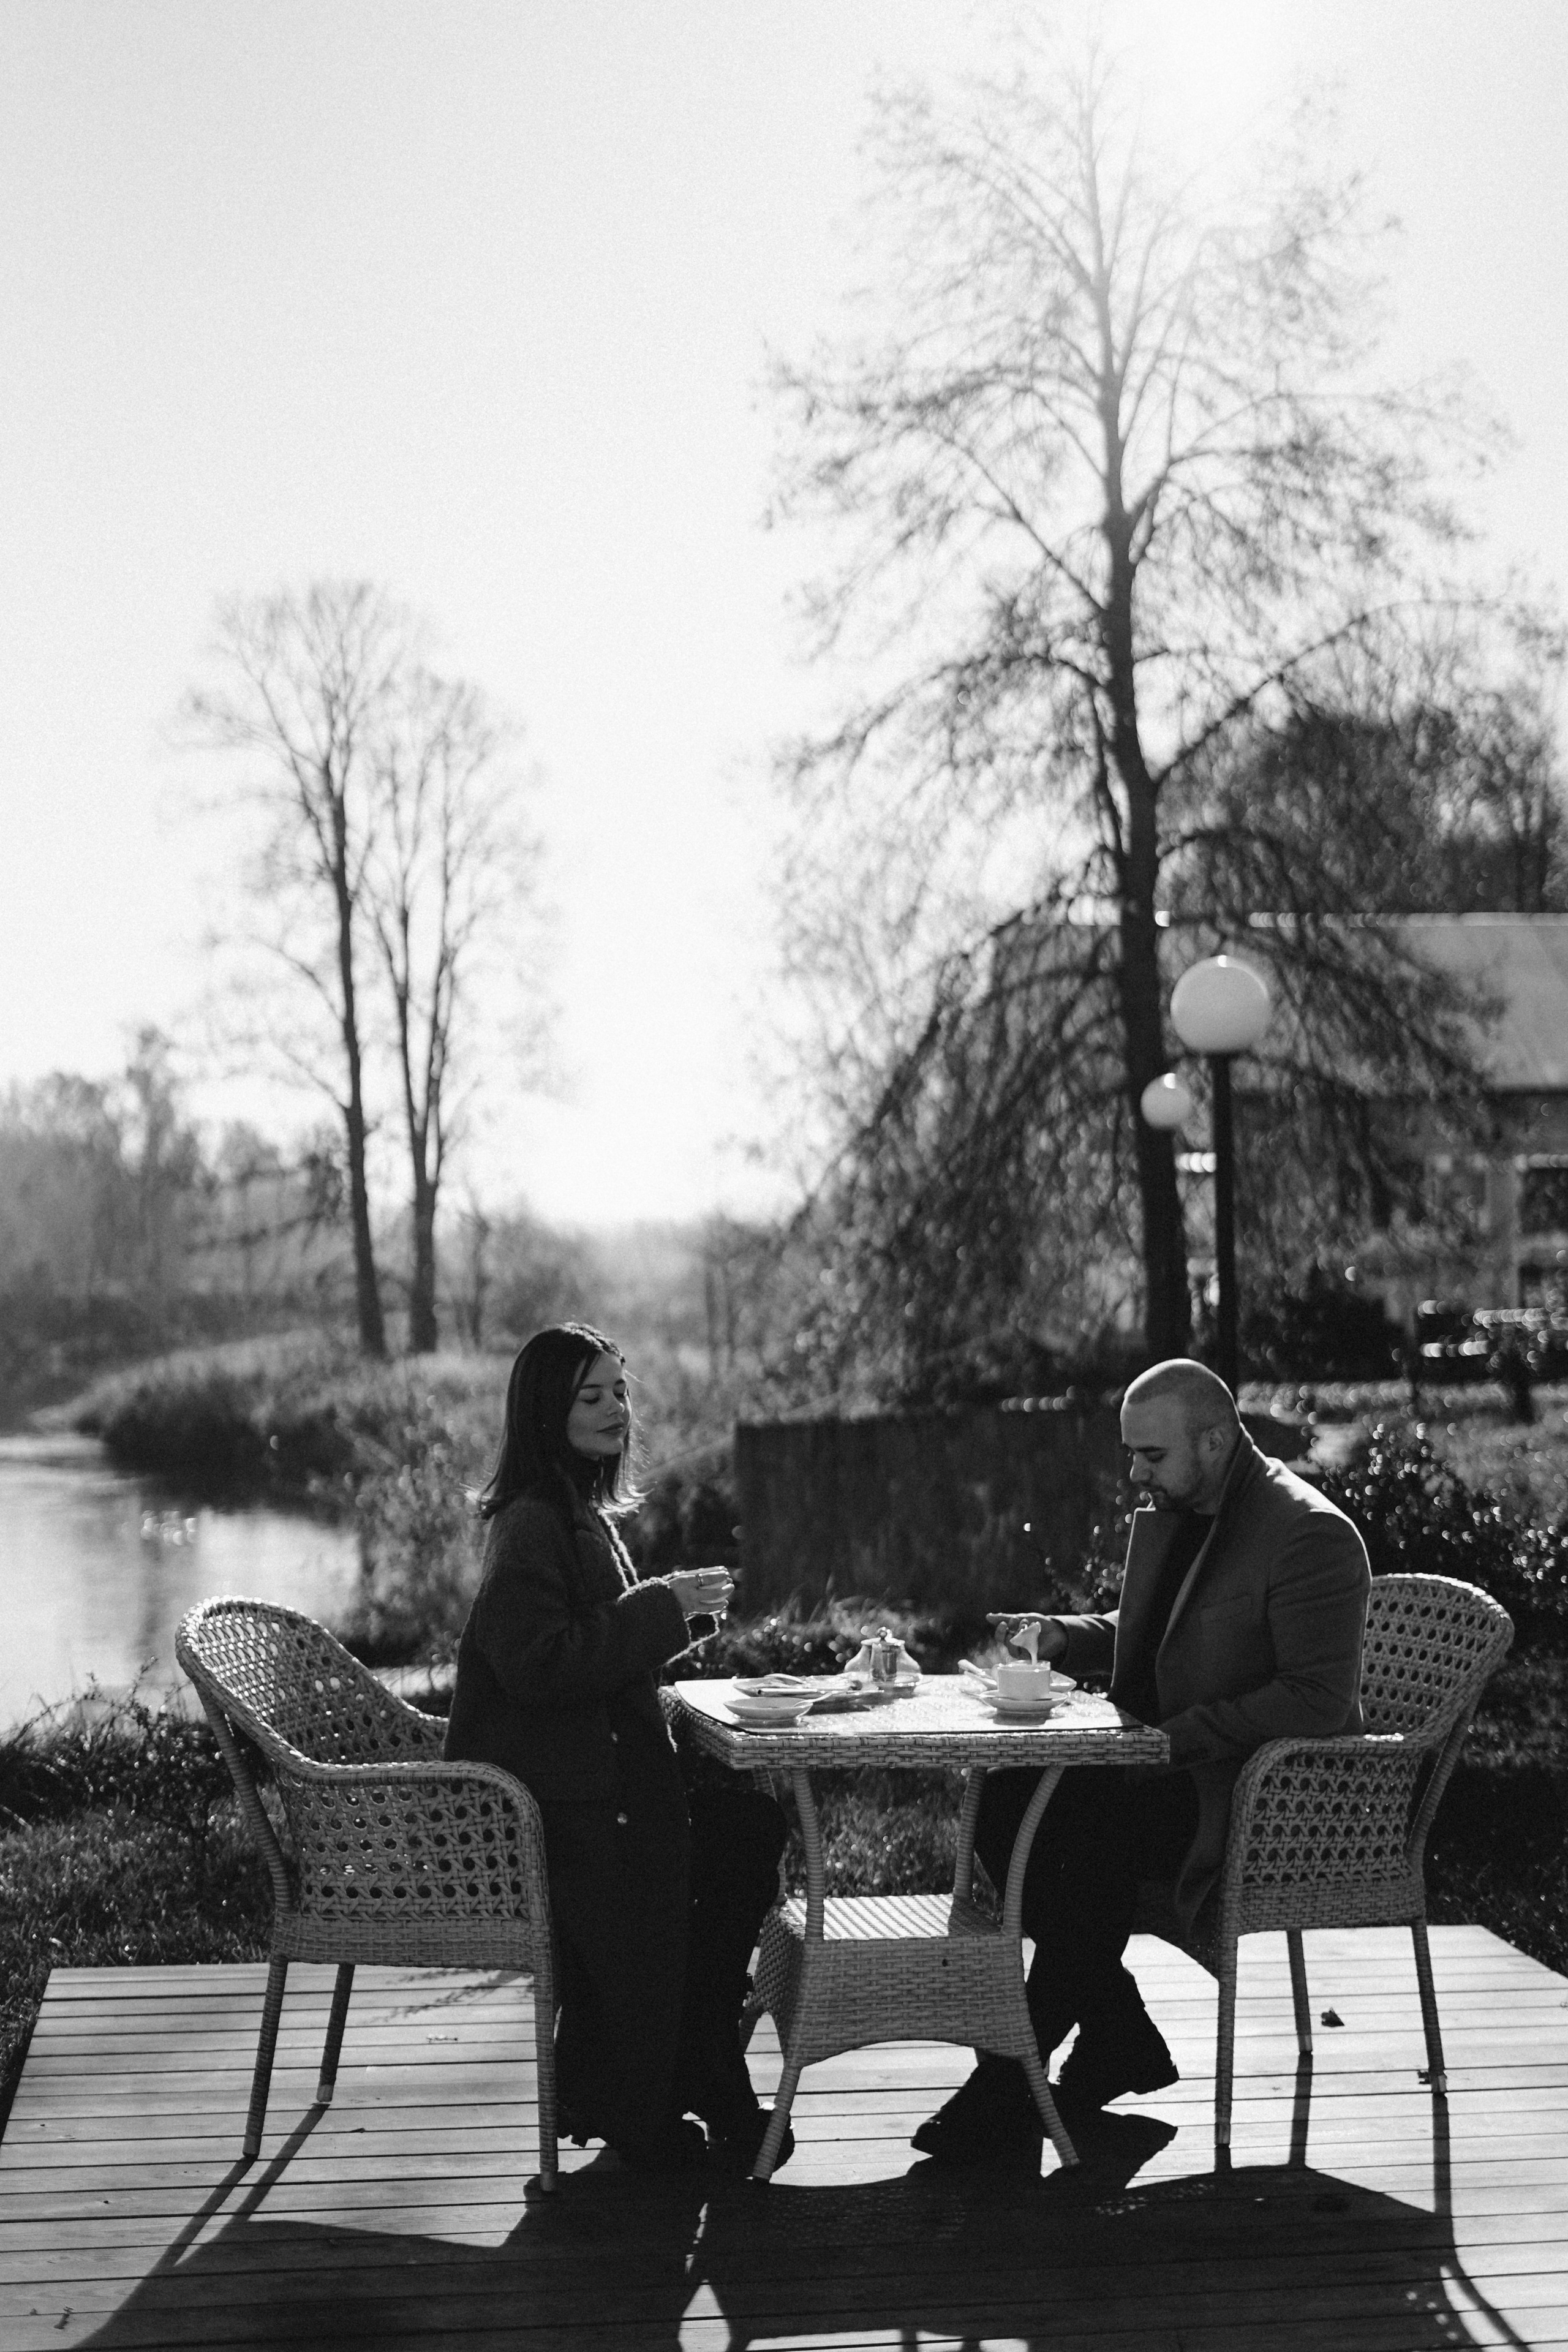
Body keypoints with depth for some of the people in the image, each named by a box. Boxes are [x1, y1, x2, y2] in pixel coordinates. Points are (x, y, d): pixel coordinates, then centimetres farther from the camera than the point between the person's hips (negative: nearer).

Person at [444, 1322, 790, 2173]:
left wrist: (677, 1610, 8)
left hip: (599, 1772, 10)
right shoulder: (531, 1524, -14)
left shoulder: (583, 1513, 17)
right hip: (545, 1800, -9)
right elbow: (536, 1664, -24)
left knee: (751, 1826, -8)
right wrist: (658, 1608, -20)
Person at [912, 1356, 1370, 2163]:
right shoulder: (1168, 1514, 10)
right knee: (1004, 1803, -12)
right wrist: (1063, 1637, 4)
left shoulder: (1311, 1536, -17)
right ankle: (1118, 2038, -2)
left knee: (1096, 1833, -29)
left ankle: (1015, 2080, -15)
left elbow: (1318, 1700, -22)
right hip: (1163, 1763, 9)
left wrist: (1174, 1737, -25)